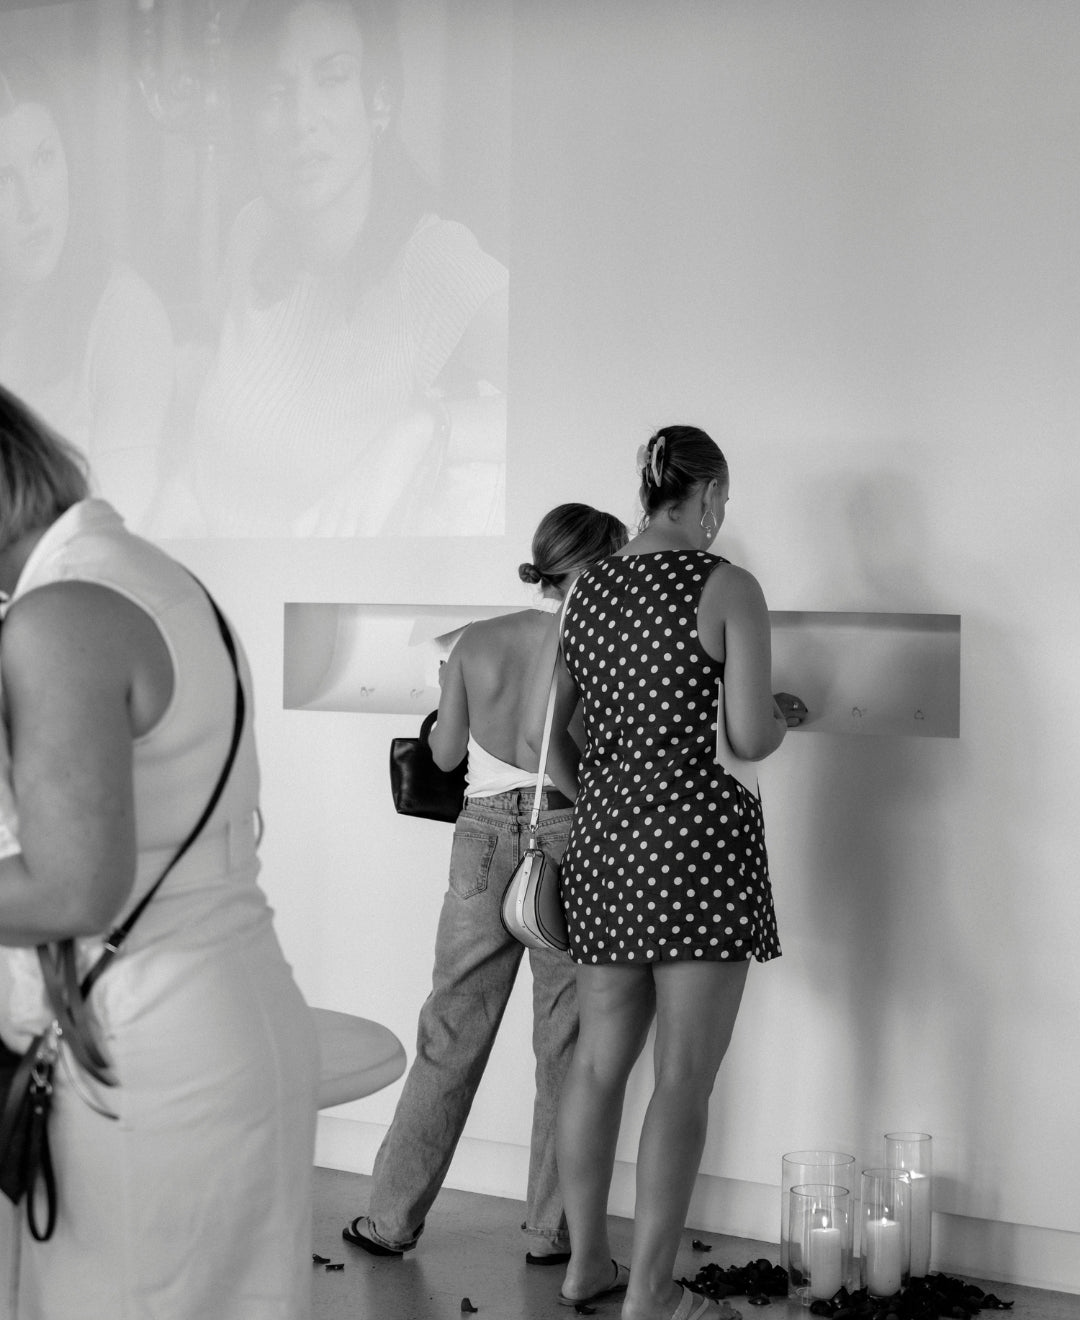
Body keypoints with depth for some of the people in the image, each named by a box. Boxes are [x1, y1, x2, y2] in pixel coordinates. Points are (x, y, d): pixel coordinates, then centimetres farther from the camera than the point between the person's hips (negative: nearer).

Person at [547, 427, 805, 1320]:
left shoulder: (588, 591, 8)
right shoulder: (729, 587, -9)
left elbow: (548, 730, 12)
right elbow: (750, 740, -14)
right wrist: (783, 714, 8)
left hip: (605, 835, 6)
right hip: (700, 835, -6)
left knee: (599, 1062, 14)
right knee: (684, 1078, 1)